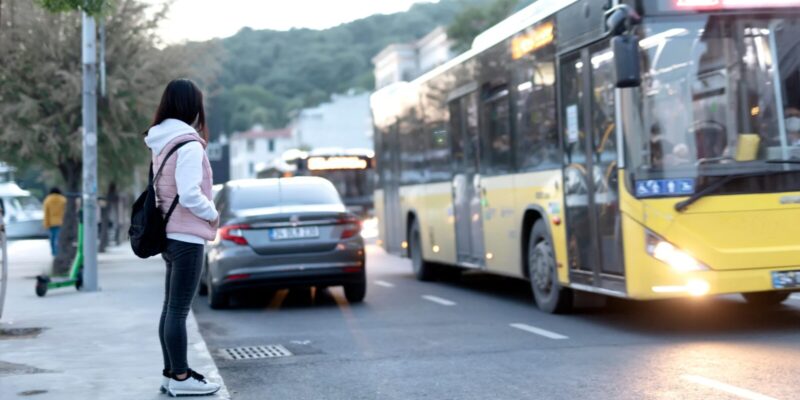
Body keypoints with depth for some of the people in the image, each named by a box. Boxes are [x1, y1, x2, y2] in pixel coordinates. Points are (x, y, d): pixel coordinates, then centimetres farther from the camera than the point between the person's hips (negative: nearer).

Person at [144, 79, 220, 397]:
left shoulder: (162, 142, 12)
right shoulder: (189, 144, -16)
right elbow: (189, 194, -23)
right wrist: (213, 214, -7)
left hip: (171, 234, 9)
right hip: (187, 236, -9)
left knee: (171, 307, 13)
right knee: (179, 309, -4)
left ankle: (171, 373, 21)